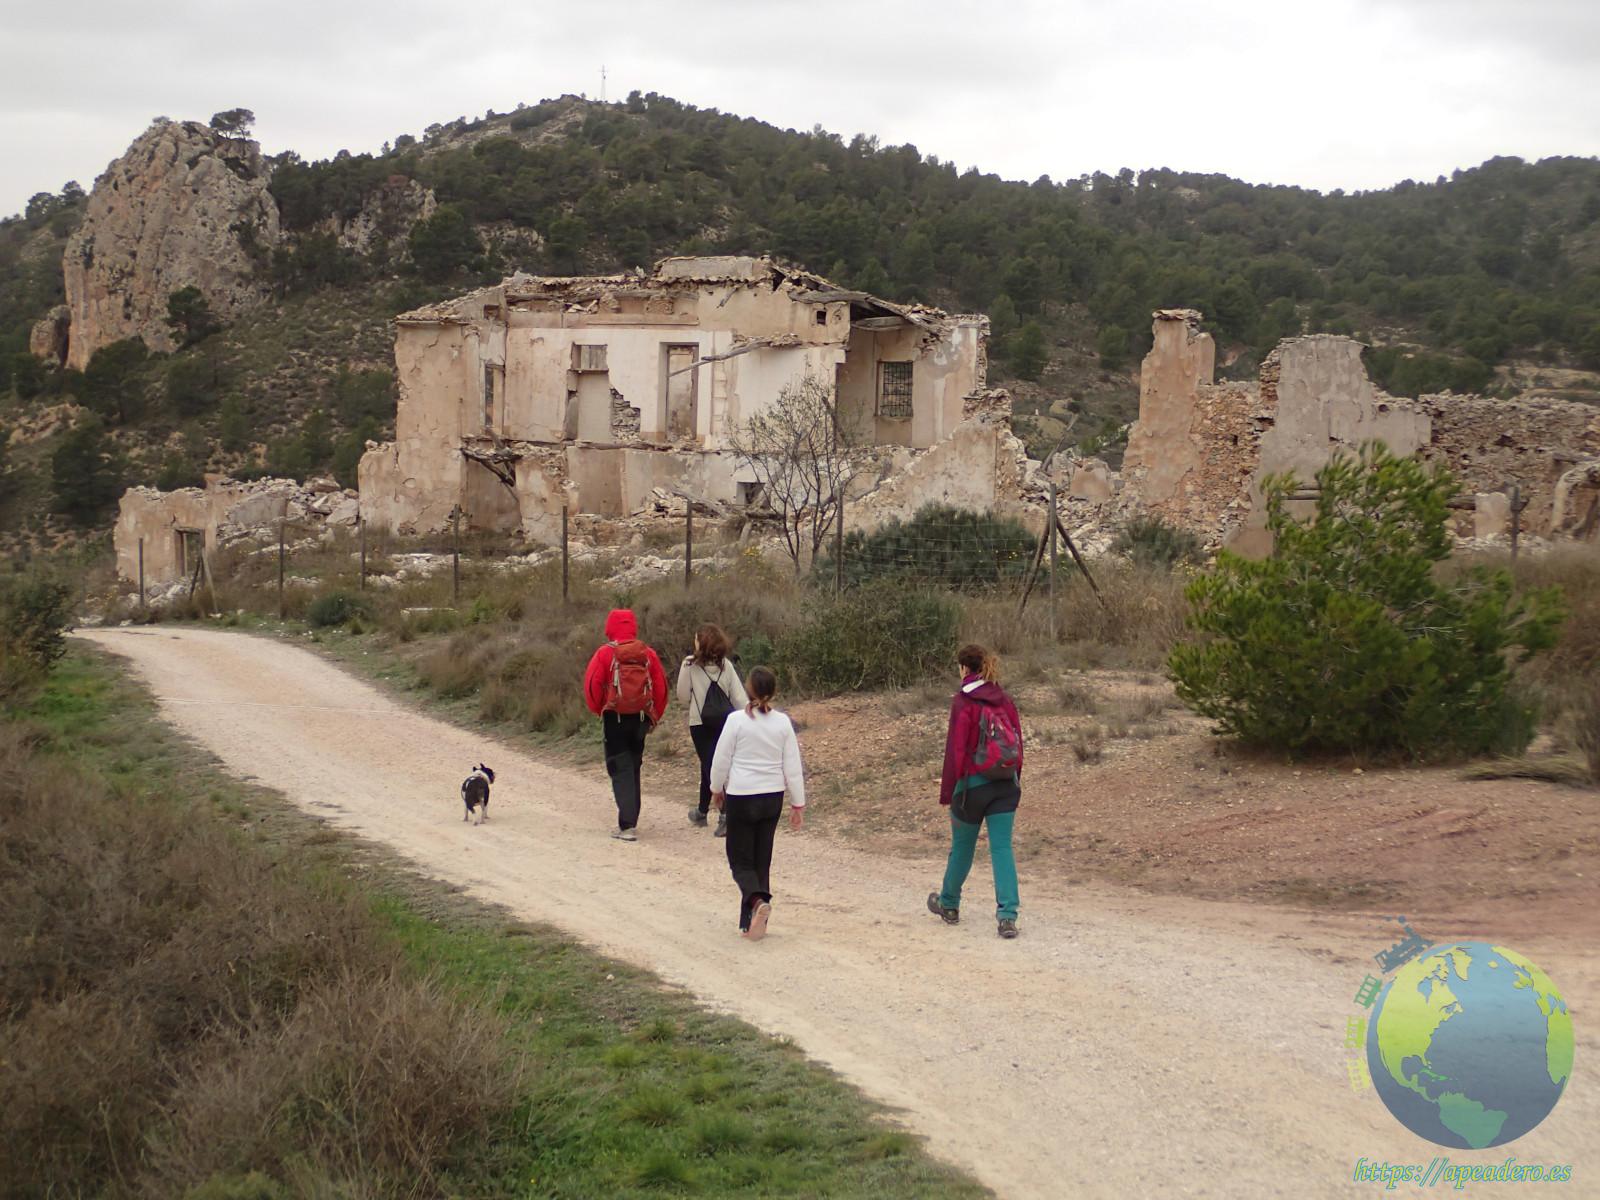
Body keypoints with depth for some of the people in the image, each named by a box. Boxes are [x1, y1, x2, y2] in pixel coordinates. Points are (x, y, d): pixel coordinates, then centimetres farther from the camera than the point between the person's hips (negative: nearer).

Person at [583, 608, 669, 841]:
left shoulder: (605, 654, -10)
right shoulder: (648, 654, 0)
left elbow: (592, 685, -11)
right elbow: (661, 687, 3)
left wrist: (598, 710, 6)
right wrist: (654, 716, 15)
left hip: (615, 719, -4)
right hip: (641, 718, 4)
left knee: (620, 770, -1)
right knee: (633, 767, 18)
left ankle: (627, 825, -13)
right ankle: (630, 819, 24)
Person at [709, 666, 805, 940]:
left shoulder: (736, 720, -12)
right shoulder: (782, 722, -2)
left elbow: (721, 760, -4)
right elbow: (792, 766, 1)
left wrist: (717, 789, 13)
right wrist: (798, 803, 9)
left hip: (741, 797, -4)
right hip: (773, 797, 4)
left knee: (740, 860, 4)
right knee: (762, 860, 13)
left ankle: (757, 900, -24)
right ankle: (751, 921, 16)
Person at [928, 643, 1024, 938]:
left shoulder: (963, 702, -10)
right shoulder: (1003, 699, 5)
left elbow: (955, 750, -12)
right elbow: (1018, 743, 9)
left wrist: (947, 794, -8)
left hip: (973, 783, -4)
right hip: (1006, 783, 4)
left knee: (962, 845, 14)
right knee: (1002, 847, 2)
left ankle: (949, 904, 34)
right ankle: (1007, 916, -9)